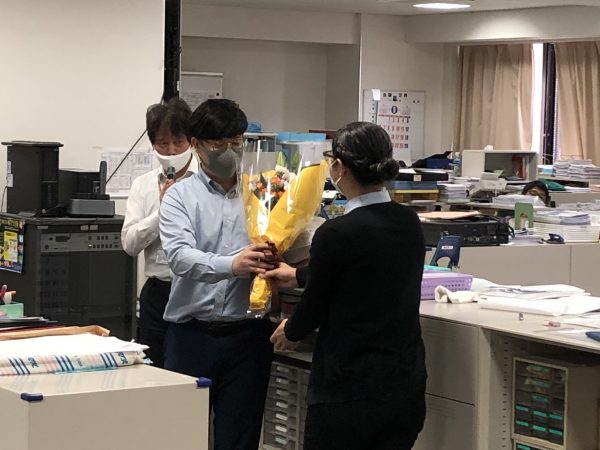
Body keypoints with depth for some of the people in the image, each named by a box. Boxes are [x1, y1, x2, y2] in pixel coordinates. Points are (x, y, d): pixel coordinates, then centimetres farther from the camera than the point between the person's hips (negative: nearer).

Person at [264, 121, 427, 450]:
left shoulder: (336, 234, -18)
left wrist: (289, 332, 20)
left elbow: (315, 305, -4)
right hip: (406, 387, 6)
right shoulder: (409, 223, 5)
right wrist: (298, 276, 36)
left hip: (351, 391, -6)